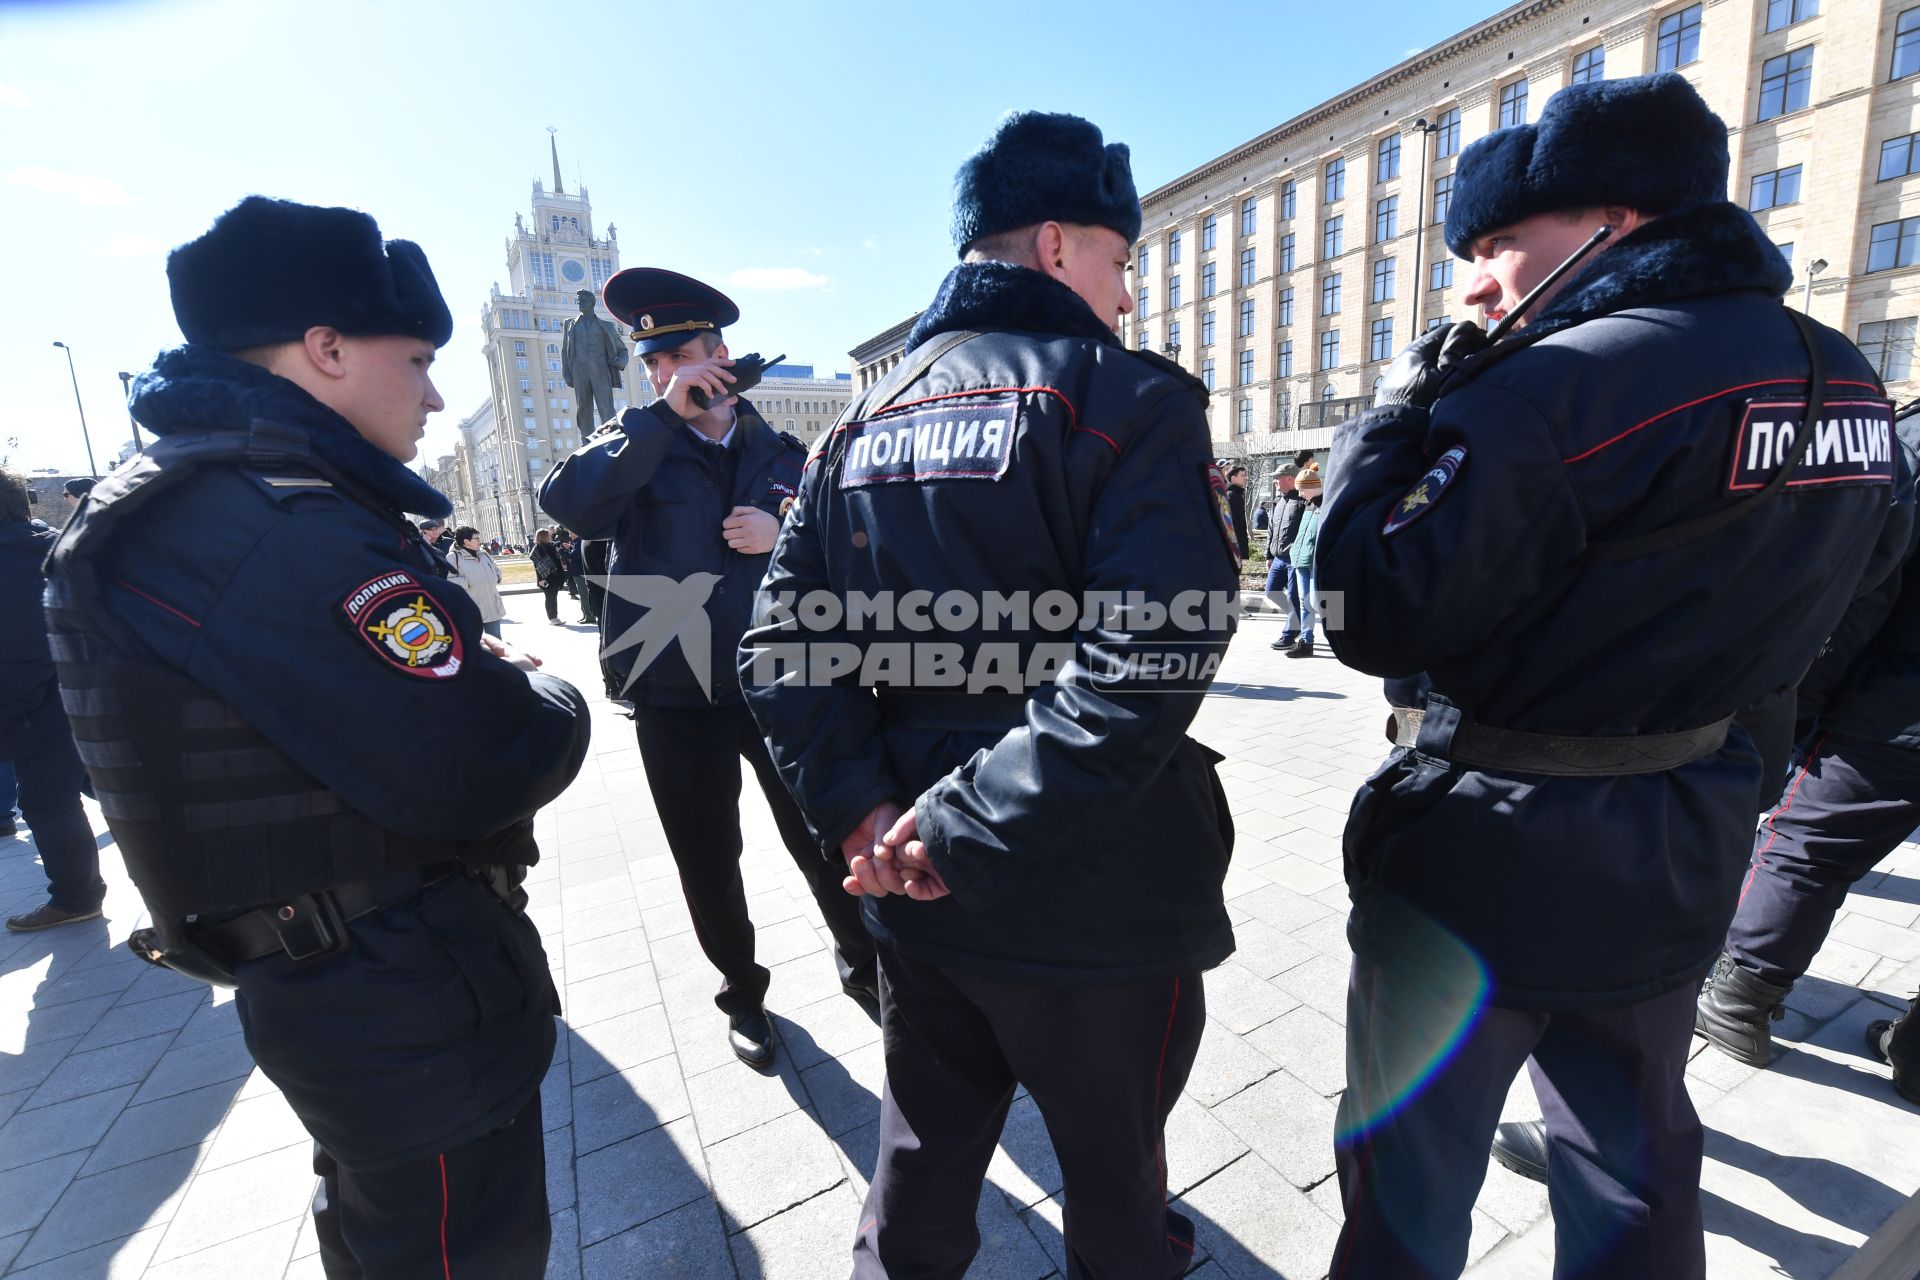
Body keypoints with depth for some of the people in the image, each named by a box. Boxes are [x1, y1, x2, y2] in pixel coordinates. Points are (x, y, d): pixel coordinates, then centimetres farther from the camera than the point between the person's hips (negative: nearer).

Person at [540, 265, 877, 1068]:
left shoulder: (784, 452, 6)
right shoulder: (636, 448, 3)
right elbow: (568, 503, -17)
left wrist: (785, 536, -15)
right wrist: (664, 414, -20)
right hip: (677, 701, 0)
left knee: (826, 845, 10)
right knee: (709, 867, 14)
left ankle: (862, 963, 37)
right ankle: (742, 992, 39)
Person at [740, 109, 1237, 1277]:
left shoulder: (865, 423, 6)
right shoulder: (1132, 398, -11)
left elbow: (781, 647, -2)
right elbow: (1151, 662, -26)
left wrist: (861, 810, -8)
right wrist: (961, 830, -20)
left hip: (918, 907, 5)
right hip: (1098, 908, -4)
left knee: (922, 1172, 27)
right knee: (1114, 1184, 23)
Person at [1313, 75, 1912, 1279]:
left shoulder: (1553, 388, -23)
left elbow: (1378, 614, -23)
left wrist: (1398, 415, -12)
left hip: (1485, 861, -7)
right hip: (1679, 858, 8)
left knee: (1412, 1177, 15)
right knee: (1637, 1168, 28)